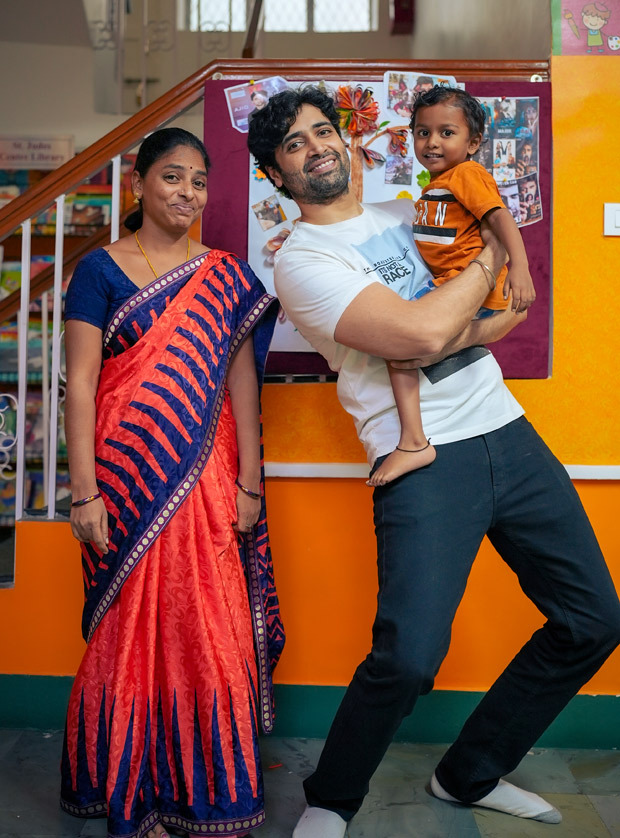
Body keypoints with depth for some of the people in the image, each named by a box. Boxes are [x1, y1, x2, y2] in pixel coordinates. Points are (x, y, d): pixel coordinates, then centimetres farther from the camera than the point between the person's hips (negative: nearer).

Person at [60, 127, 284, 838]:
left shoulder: (225, 275, 10)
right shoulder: (101, 269, 1)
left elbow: (241, 378, 7)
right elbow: (79, 383, -5)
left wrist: (249, 482, 2)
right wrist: (84, 493, -11)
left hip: (205, 479, 2)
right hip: (127, 478, -2)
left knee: (210, 630, 4)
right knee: (131, 632, 6)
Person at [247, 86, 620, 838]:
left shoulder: (404, 211, 18)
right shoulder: (302, 261, -6)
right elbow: (422, 335, -19)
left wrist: (482, 326, 6)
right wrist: (487, 261, -4)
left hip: (509, 432, 8)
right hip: (425, 459, -7)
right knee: (409, 657, -22)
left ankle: (470, 776, 27)